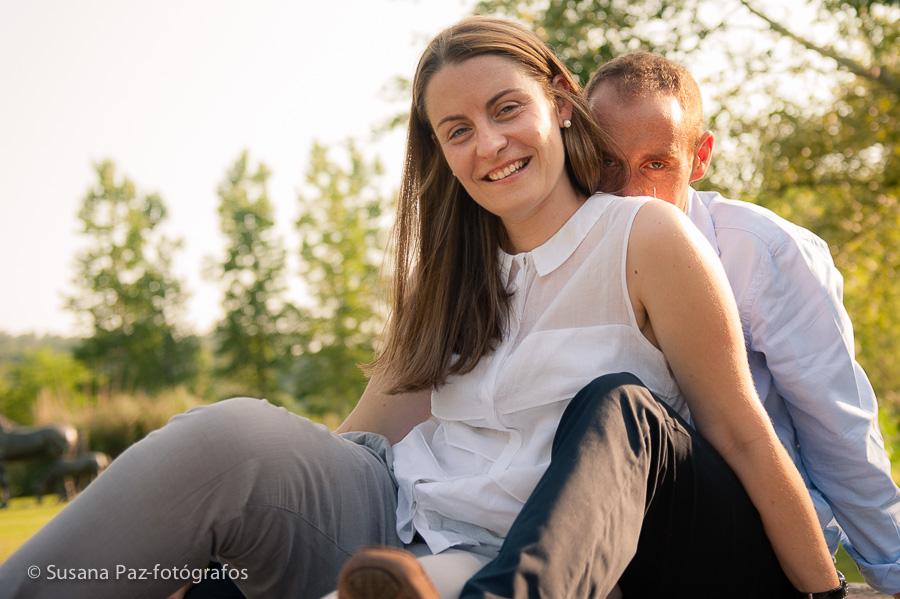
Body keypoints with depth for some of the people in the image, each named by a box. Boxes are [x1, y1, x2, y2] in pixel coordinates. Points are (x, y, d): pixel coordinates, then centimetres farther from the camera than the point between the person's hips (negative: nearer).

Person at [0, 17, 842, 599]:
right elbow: (366, 432, 13)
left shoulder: (644, 237, 0)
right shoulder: (452, 277, 17)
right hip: (382, 507, 4)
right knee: (231, 437, -25)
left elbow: (743, 437, 1)